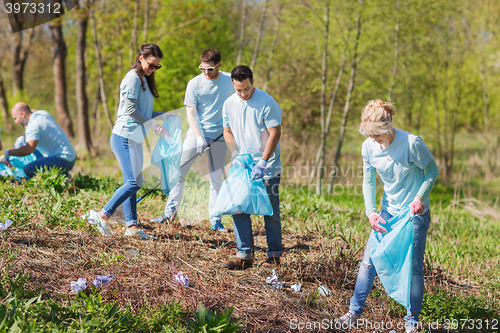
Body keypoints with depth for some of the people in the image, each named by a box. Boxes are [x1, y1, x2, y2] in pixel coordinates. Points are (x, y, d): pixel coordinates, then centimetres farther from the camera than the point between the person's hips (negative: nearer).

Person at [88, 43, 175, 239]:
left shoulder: (145, 80, 20)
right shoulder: (133, 78, -9)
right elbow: (130, 109, -15)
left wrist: (164, 116, 12)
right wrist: (152, 125, -13)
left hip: (135, 138, 10)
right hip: (124, 136, -10)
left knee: (131, 183, 8)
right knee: (134, 183, -14)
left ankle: (131, 225, 9)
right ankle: (103, 215, -7)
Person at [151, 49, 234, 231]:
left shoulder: (230, 80, -1)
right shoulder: (194, 83, -6)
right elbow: (190, 113, -8)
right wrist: (199, 137, -18)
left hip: (219, 135, 1)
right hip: (197, 133, 0)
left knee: (217, 178, 2)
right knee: (179, 171, -4)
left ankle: (215, 219, 10)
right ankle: (171, 211, 7)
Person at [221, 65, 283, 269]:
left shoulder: (267, 103, -13)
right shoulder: (229, 104, 3)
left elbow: (275, 133, -14)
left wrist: (263, 163, -20)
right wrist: (236, 155, -4)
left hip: (267, 167, -5)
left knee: (270, 212, 1)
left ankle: (274, 254, 13)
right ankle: (244, 255, 3)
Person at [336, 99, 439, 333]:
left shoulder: (411, 143, -23)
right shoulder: (369, 147, -9)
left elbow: (432, 171, -9)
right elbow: (368, 182, 1)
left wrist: (420, 197, -22)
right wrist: (370, 212, -12)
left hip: (415, 212, -4)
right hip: (388, 211, 4)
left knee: (413, 266, 0)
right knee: (369, 259, 3)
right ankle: (355, 311, 17)